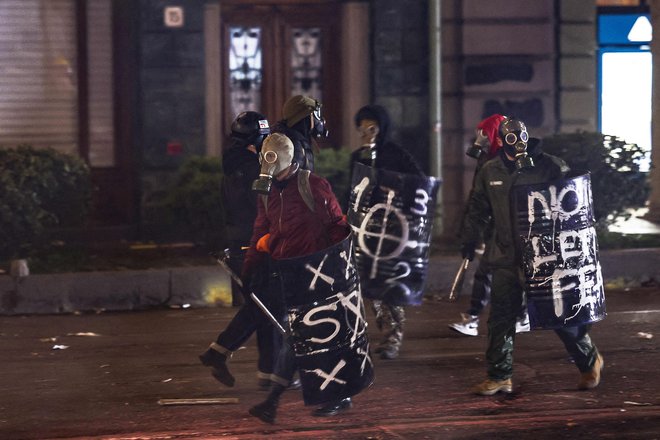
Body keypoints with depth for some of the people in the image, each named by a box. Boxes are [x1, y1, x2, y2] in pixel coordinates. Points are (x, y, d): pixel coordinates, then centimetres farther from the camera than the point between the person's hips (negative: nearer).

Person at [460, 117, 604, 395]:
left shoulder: (548, 166, -4)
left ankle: (589, 361, 23)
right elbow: (478, 210, 17)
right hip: (506, 258, 3)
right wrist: (469, 241, 16)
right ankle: (499, 376, 12)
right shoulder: (489, 172, 6)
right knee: (501, 317, 2)